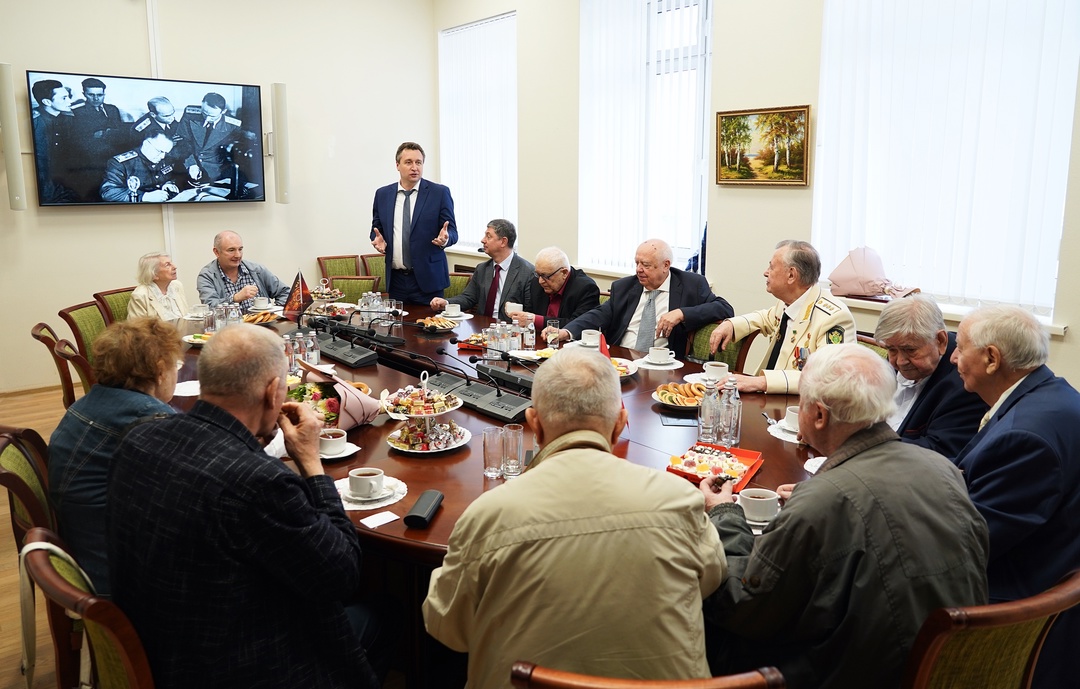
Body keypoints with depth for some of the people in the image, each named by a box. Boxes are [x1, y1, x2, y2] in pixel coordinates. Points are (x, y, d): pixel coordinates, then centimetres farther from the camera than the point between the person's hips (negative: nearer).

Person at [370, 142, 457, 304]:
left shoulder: (440, 193, 0)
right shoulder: (382, 194, 10)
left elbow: (452, 232, 0)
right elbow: (376, 229, 18)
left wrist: (445, 238, -23)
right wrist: (378, 239, -5)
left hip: (427, 279, -3)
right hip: (395, 279, 3)